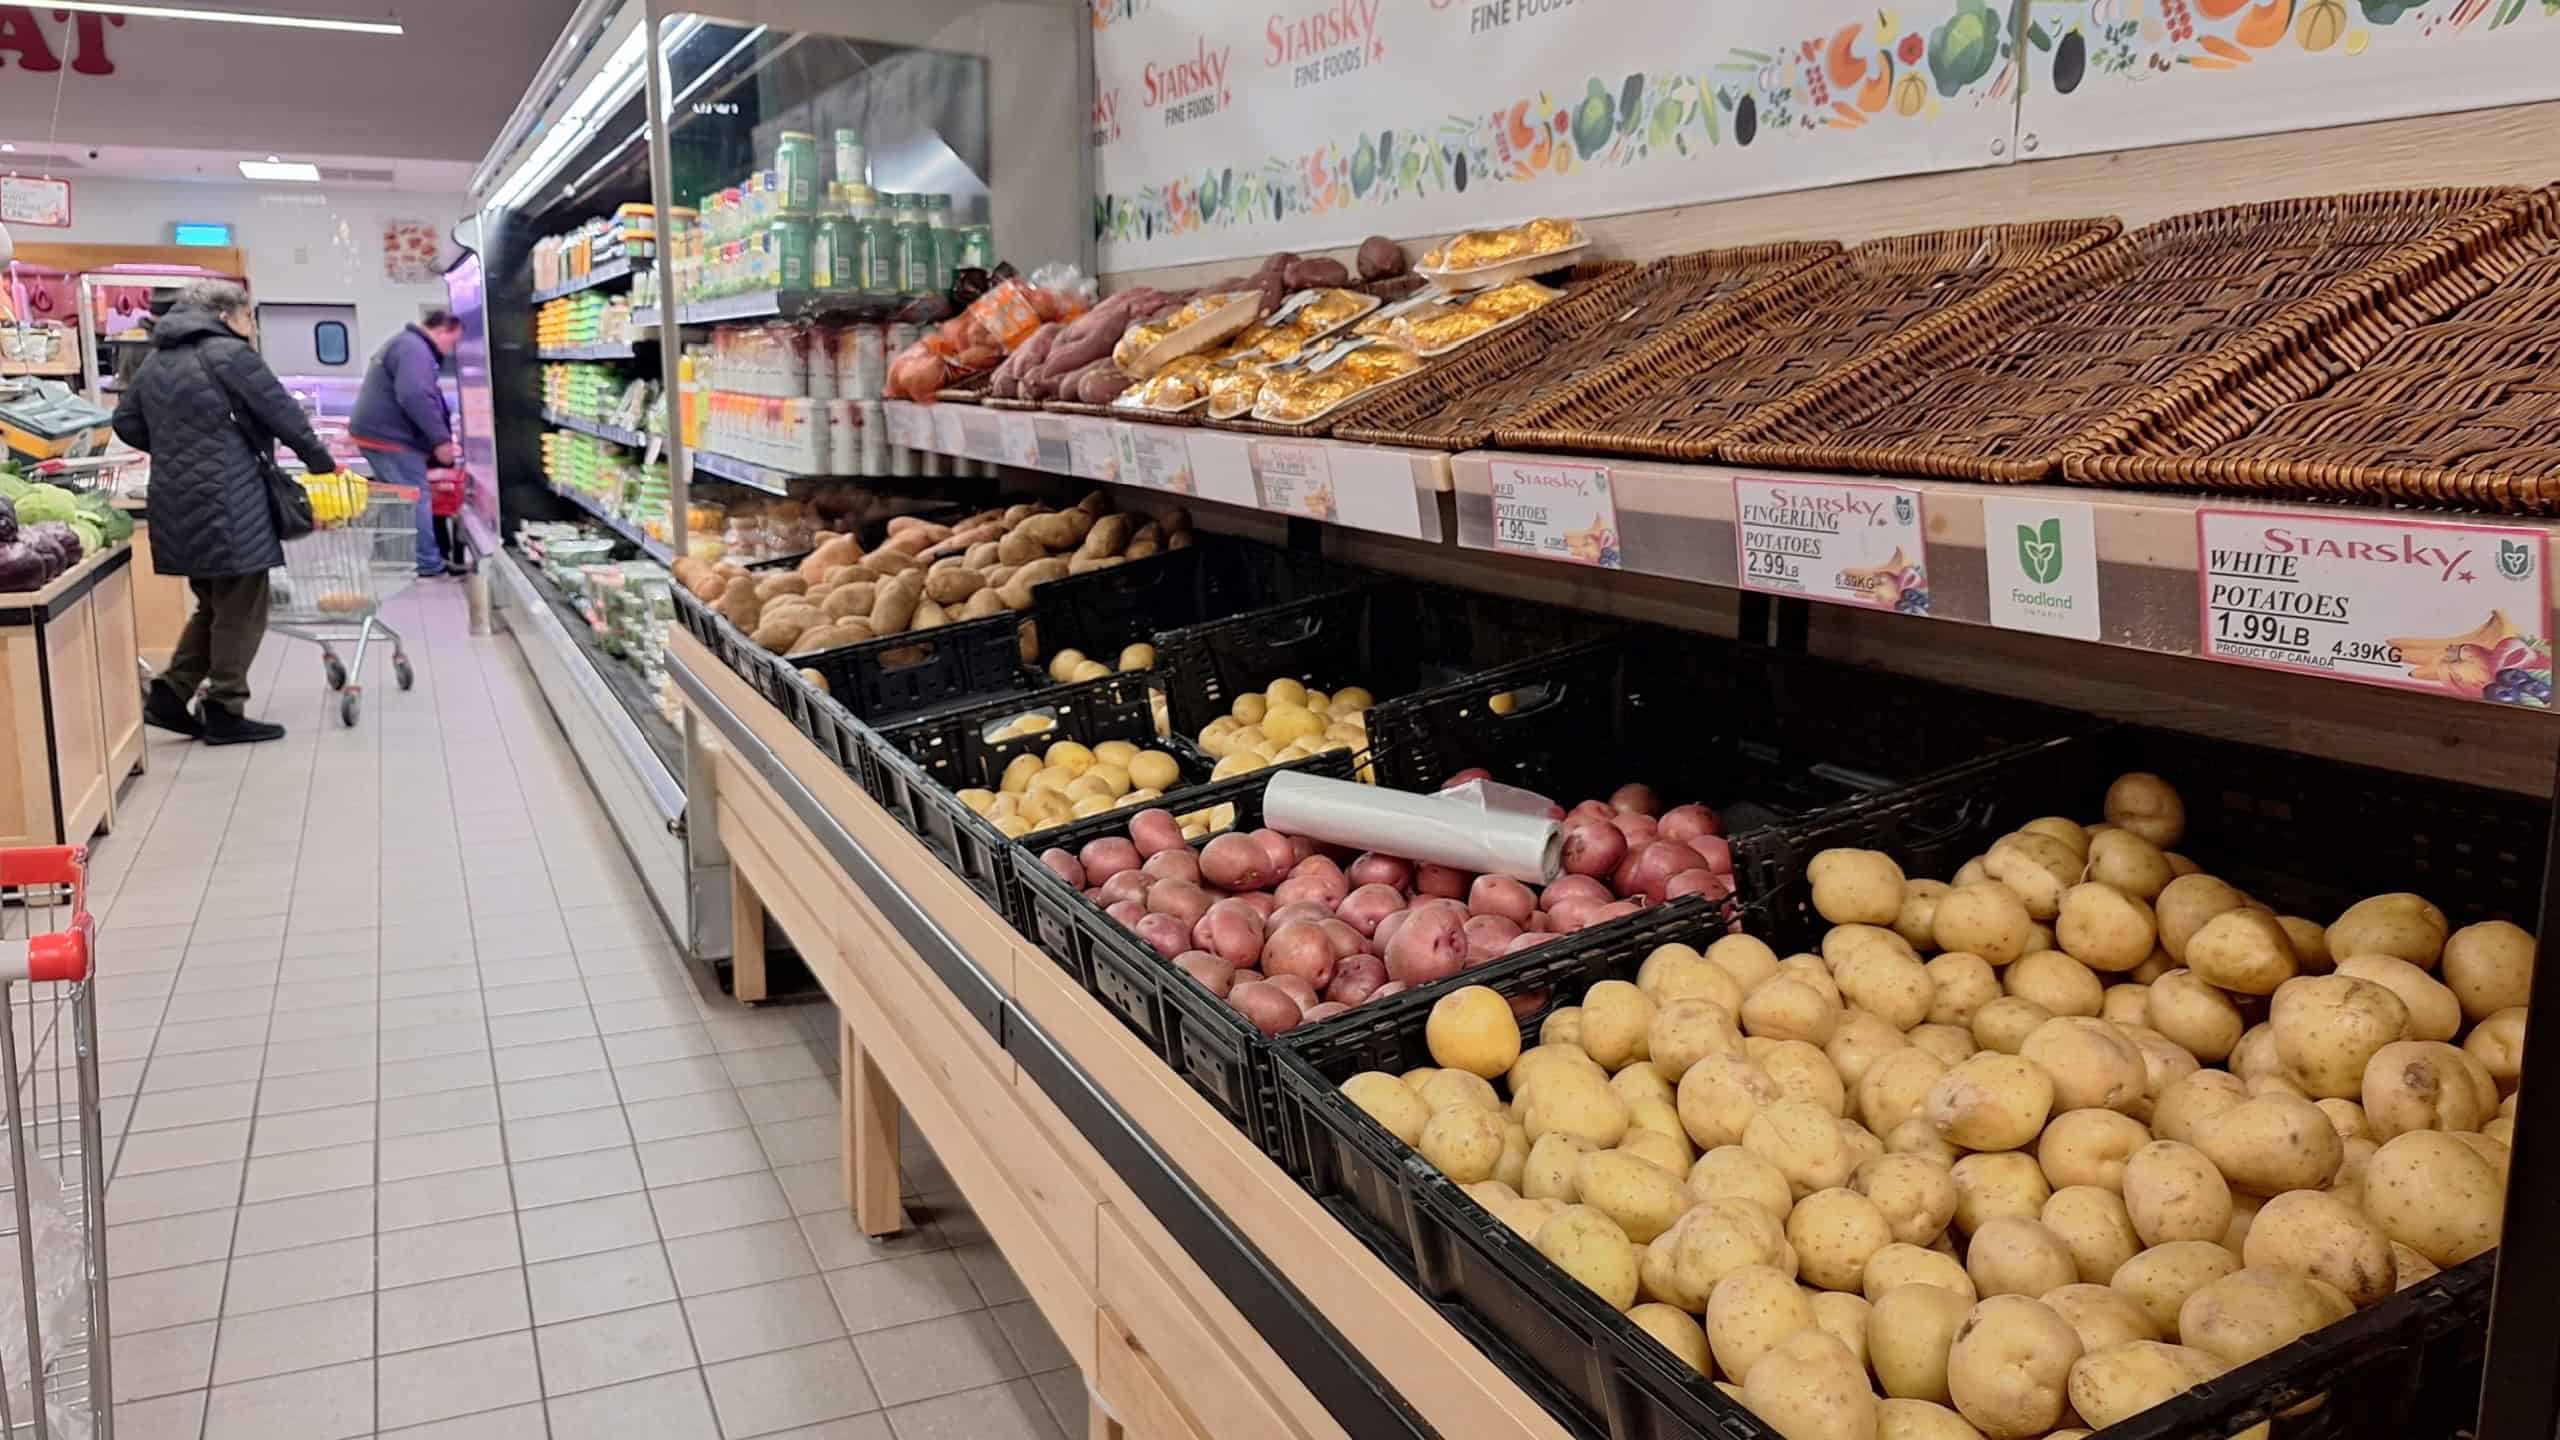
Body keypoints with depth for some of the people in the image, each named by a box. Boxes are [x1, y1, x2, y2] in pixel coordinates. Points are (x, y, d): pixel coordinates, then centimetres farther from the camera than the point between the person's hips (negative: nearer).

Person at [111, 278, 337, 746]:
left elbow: (126, 422, 21)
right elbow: (284, 414, -7)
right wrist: (321, 462, 5)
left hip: (178, 505, 8)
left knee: (214, 604, 19)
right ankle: (225, 712, 4)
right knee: (240, 610, 0)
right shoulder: (229, 354, -9)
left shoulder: (155, 362, 16)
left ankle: (171, 694, 15)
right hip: (227, 503, -8)